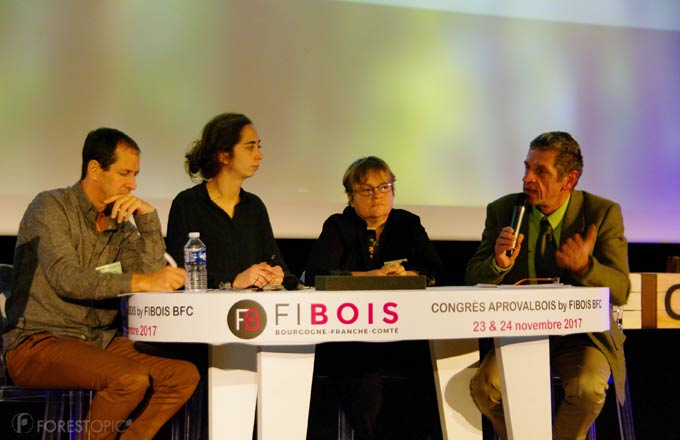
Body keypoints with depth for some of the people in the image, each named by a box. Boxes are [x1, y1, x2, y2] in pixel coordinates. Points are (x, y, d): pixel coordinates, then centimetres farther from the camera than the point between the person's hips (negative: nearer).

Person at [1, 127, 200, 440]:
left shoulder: (121, 224, 14)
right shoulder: (51, 207, -5)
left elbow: (152, 275, 0)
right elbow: (65, 278, -21)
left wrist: (147, 215, -7)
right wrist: (139, 282, -29)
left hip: (99, 341, 7)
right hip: (37, 343, -7)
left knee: (185, 375, -12)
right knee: (132, 378, -30)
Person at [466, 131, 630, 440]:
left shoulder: (602, 214, -6)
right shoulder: (502, 211, 0)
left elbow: (621, 291, -9)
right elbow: (473, 282, 0)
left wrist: (584, 266, -29)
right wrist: (499, 264, -22)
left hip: (583, 333, -2)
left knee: (587, 388, -31)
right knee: (484, 385, -24)